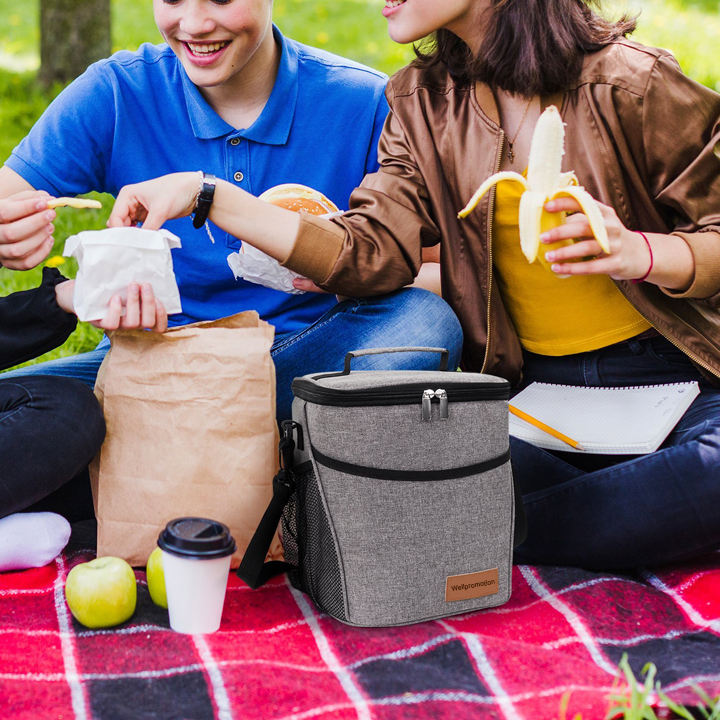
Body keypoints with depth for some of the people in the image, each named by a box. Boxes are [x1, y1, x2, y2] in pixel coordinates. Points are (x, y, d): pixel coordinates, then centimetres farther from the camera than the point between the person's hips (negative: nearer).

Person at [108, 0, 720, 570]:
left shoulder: (629, 82, -8)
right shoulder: (422, 102, 7)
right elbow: (372, 253, -5)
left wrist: (637, 252, -26)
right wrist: (209, 196, -10)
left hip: (671, 378, -2)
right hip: (527, 385, 3)